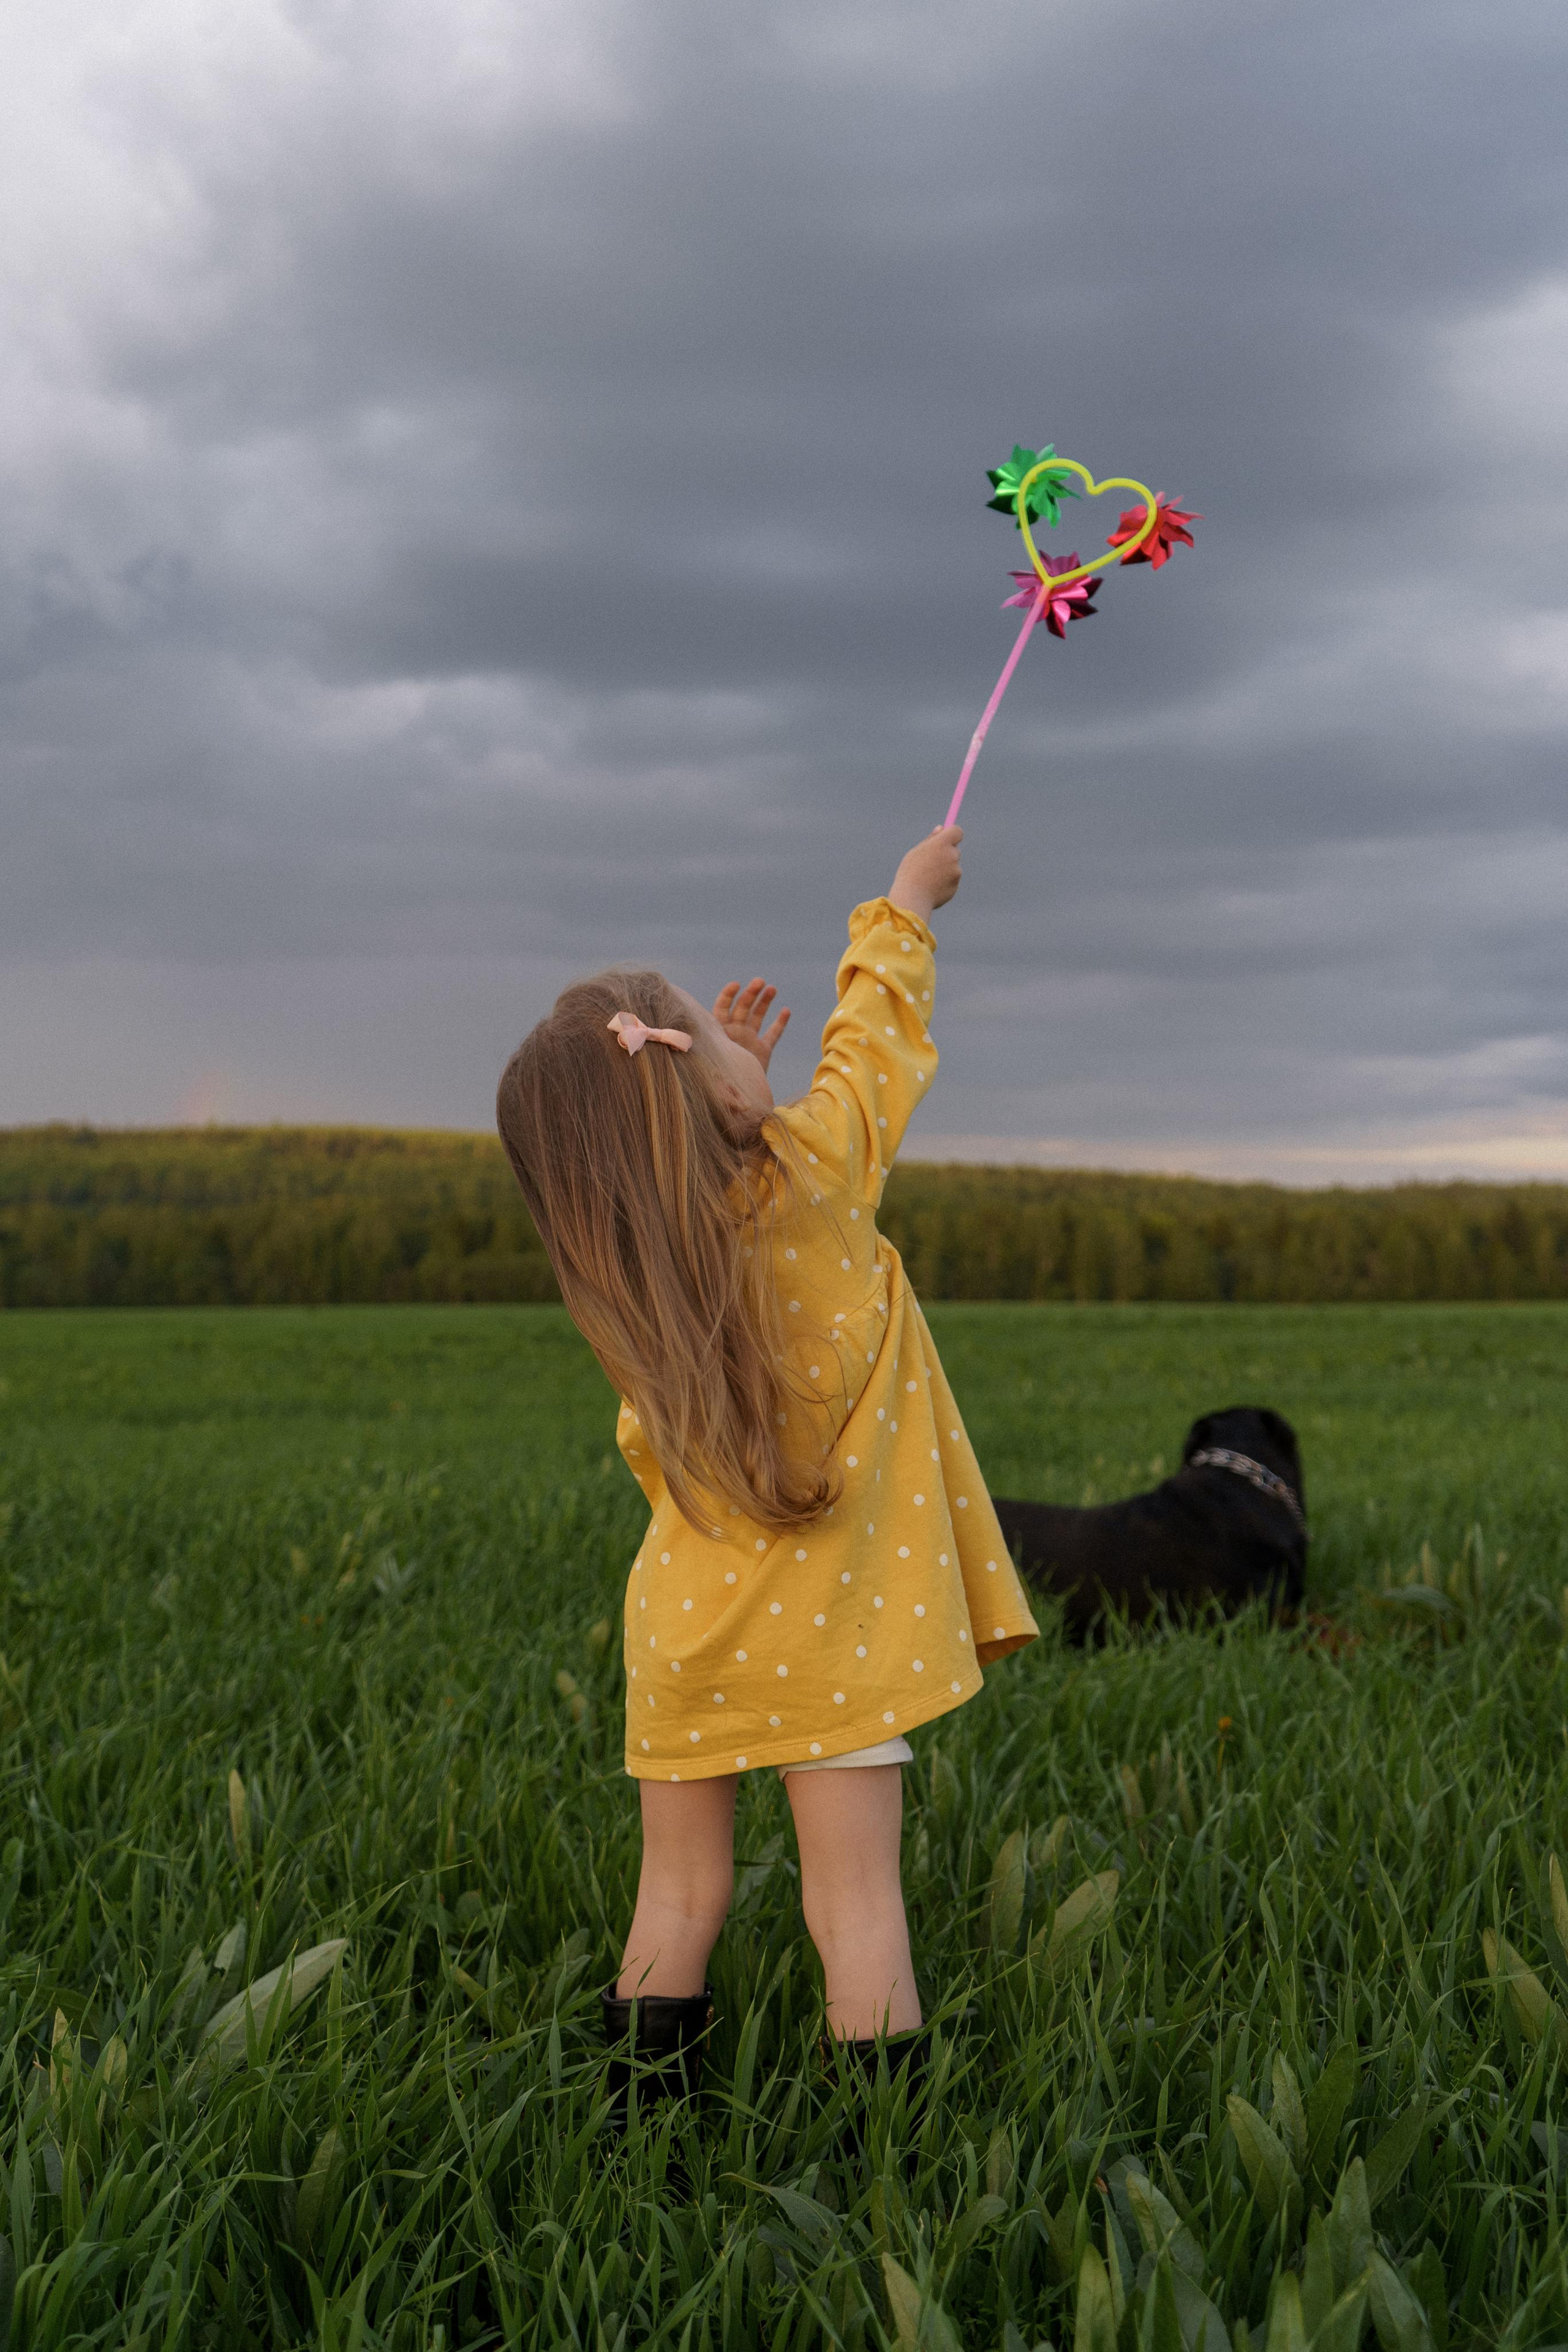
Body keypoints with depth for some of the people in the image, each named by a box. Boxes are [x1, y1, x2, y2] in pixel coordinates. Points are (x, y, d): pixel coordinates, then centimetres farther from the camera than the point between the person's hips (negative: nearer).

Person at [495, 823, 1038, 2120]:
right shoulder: (813, 1171, -13)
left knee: (677, 1892, 13)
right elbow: (876, 1039, 6)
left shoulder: (625, 1265, -2)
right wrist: (904, 907, 20)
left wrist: (730, 1088, 22)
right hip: (828, 1623, -4)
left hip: (686, 1622, 4)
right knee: (855, 1895, 0)